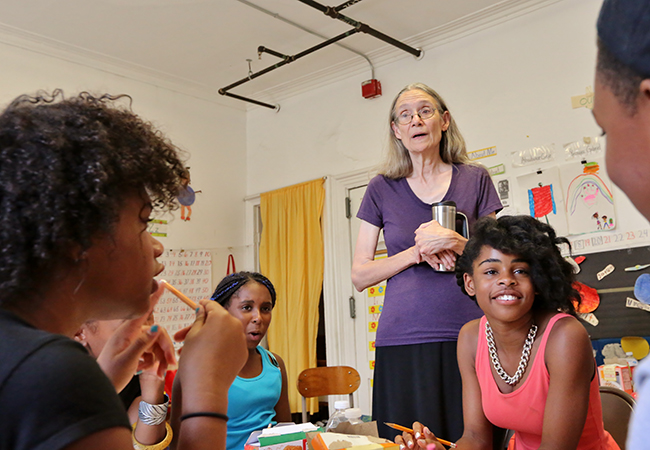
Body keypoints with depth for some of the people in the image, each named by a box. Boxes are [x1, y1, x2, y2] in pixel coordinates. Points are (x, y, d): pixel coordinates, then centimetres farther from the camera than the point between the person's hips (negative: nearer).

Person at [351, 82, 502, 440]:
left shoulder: (475, 179, 8)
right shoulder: (382, 189, 7)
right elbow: (359, 276, 4)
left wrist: (456, 243, -11)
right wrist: (418, 252, -10)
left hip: (467, 338, 0)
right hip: (402, 341, 0)